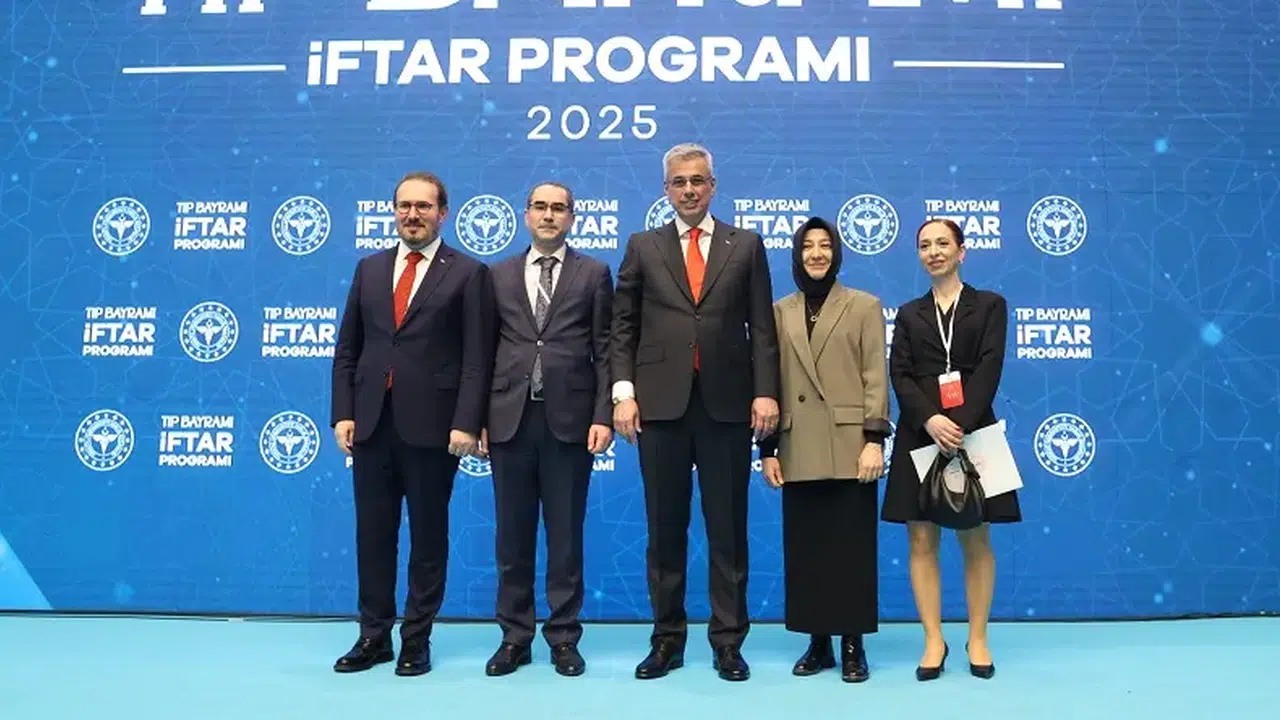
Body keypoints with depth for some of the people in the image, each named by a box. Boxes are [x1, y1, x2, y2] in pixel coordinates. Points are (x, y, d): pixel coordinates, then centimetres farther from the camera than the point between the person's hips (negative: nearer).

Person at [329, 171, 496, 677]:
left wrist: (465, 423, -14)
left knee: (428, 535, 6)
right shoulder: (369, 269, 13)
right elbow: (347, 350, 12)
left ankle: (417, 639, 19)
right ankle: (373, 635, 24)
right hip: (372, 422, 4)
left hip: (431, 424, -4)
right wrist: (343, 413, 2)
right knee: (372, 532, 10)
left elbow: (477, 359, -6)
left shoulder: (468, 273, 0)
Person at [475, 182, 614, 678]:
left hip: (569, 420, -2)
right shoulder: (498, 275, 12)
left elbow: (604, 351, 1)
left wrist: (602, 416, -8)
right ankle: (515, 636, 20)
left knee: (565, 535, 5)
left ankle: (564, 637, 17)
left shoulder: (594, 274, 7)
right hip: (509, 419, 2)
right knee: (512, 536, 8)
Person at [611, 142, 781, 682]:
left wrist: (765, 391, -6)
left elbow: (762, 327, 4)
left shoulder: (746, 245, 9)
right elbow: (623, 327, 6)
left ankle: (728, 641, 17)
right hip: (661, 404, 1)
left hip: (727, 404, 0)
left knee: (728, 530, 6)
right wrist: (623, 392, -5)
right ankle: (667, 639, 20)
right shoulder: (643, 247, 10)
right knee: (665, 530, 8)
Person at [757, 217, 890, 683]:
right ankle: (818, 642, 19)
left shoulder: (864, 306, 4)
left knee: (853, 547, 3)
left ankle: (853, 645, 14)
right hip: (799, 452, 3)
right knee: (804, 548, 7)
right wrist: (767, 448, 4)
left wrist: (875, 439, -10)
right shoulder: (779, 312, 10)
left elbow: (875, 378, -1)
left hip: (849, 449, -2)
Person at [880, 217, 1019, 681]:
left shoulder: (989, 305, 7)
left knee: (975, 539, 5)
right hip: (920, 436, 2)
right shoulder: (909, 314, 12)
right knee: (922, 540, 1)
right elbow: (899, 376, 1)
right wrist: (930, 420, -17)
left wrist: (960, 422, -18)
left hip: (972, 431, -1)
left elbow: (989, 368, -5)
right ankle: (934, 642, 11)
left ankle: (978, 640, 17)